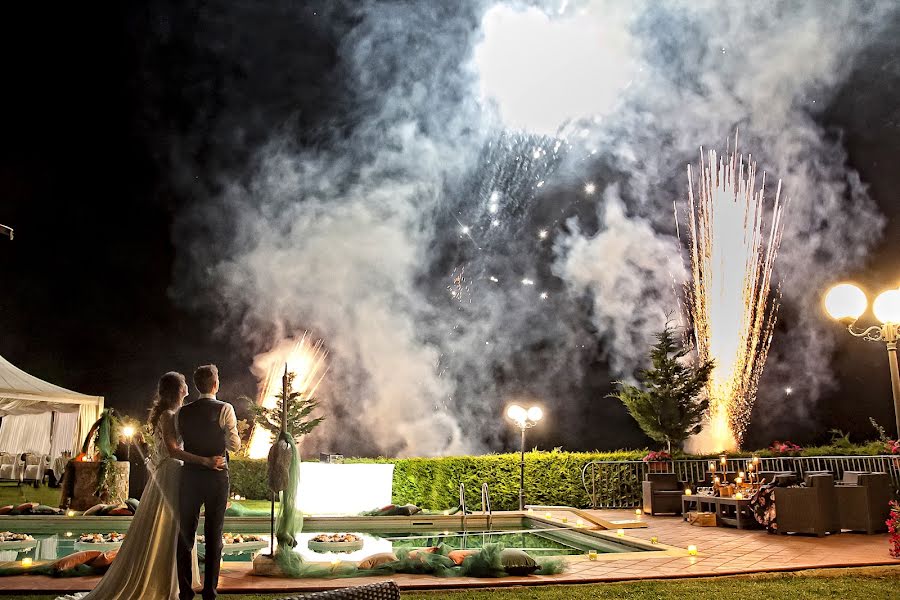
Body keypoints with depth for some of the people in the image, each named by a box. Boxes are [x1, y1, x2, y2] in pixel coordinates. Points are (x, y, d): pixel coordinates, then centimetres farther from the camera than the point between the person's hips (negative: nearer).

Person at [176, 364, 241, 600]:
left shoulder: (184, 412, 1)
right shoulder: (224, 409, -9)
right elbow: (235, 445, -8)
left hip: (190, 476, 3)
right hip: (217, 477, -2)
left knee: (186, 534, 11)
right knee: (214, 535, 6)